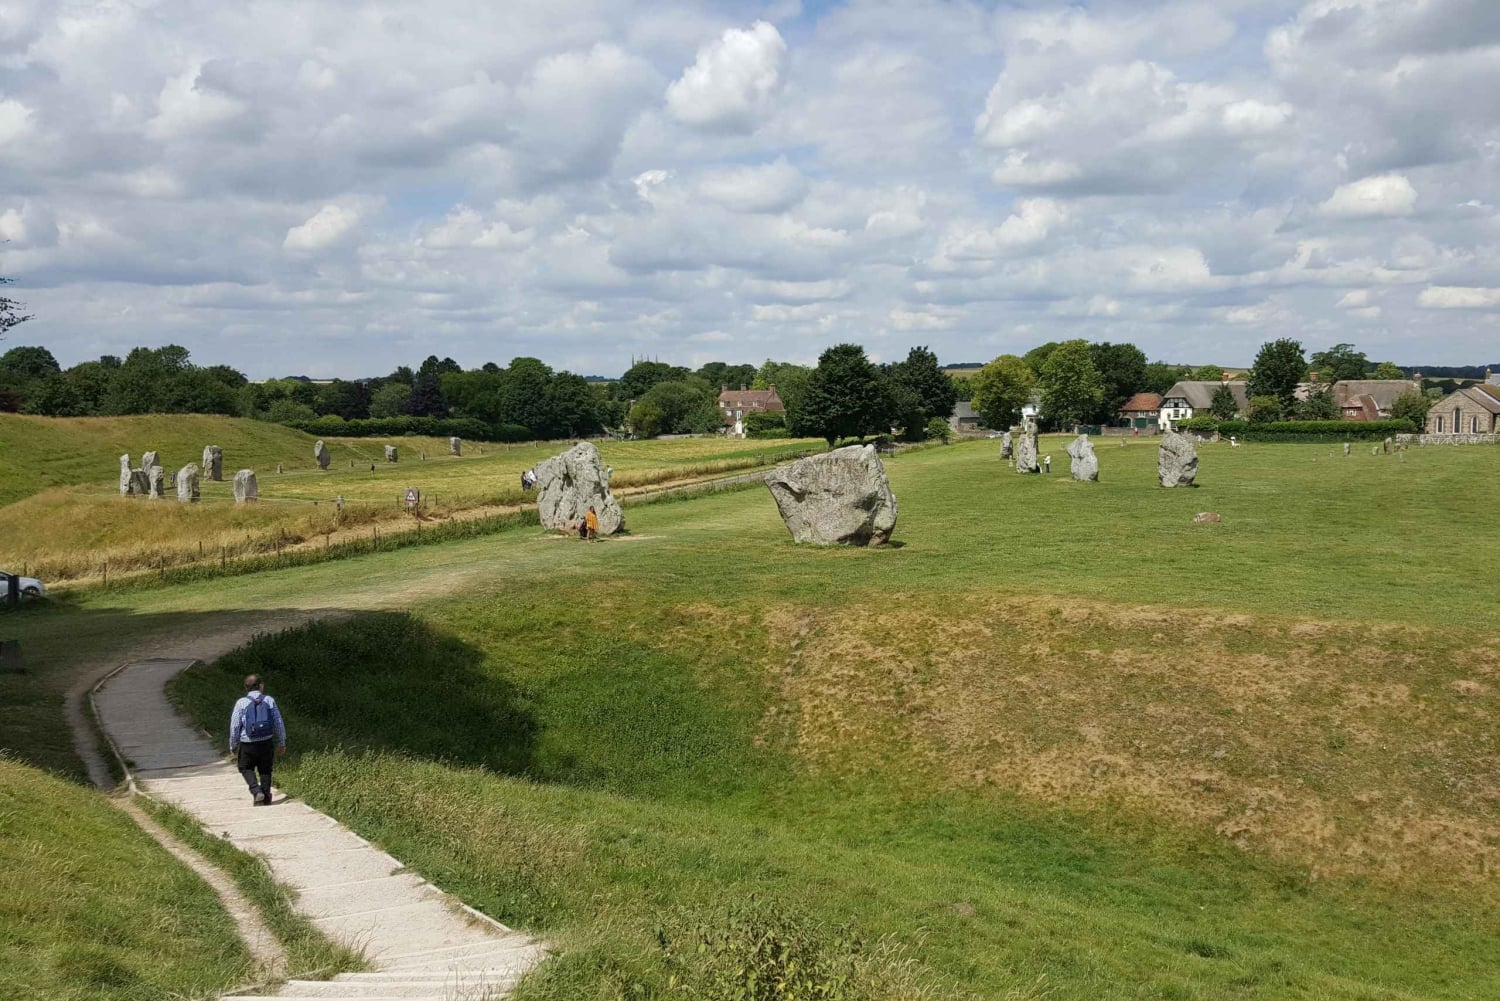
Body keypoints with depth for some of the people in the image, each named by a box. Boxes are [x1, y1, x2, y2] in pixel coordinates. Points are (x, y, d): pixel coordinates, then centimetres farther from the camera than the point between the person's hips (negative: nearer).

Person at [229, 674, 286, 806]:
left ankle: (256, 791, -4)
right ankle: (266, 798, 18)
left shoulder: (241, 703, -7)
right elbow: (278, 723, 1)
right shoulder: (269, 701, -2)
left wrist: (233, 745, 9)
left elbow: (234, 726, -4)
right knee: (265, 770, 16)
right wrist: (281, 743, 12)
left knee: (246, 768, 16)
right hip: (267, 742, 2)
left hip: (247, 744, -2)